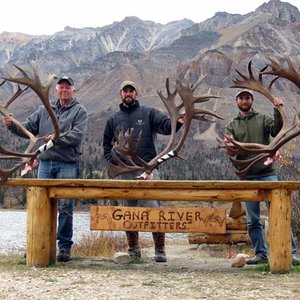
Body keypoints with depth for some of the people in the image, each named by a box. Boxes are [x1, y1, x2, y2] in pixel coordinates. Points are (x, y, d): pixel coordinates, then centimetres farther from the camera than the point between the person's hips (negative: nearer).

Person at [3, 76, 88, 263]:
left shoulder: (79, 111, 3)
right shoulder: (44, 110, 18)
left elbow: (77, 135, -11)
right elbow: (28, 128, 15)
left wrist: (58, 138, -23)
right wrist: (12, 125, -2)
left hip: (68, 165, -4)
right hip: (45, 163, 4)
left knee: (65, 207, -4)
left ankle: (65, 247, 4)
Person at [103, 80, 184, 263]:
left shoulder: (149, 113, 8)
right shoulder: (113, 120, 18)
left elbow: (166, 126, -8)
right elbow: (107, 145, 23)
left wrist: (179, 122, -30)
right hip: (125, 172, 4)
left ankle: (160, 250, -2)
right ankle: (133, 249, 20)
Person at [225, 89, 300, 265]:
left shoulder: (263, 119, 9)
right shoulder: (232, 126, 13)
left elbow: (277, 131, -9)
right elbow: (230, 152, 4)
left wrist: (277, 112, -23)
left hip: (267, 174, -2)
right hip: (247, 177, 3)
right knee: (253, 220, 5)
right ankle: (261, 254, 14)